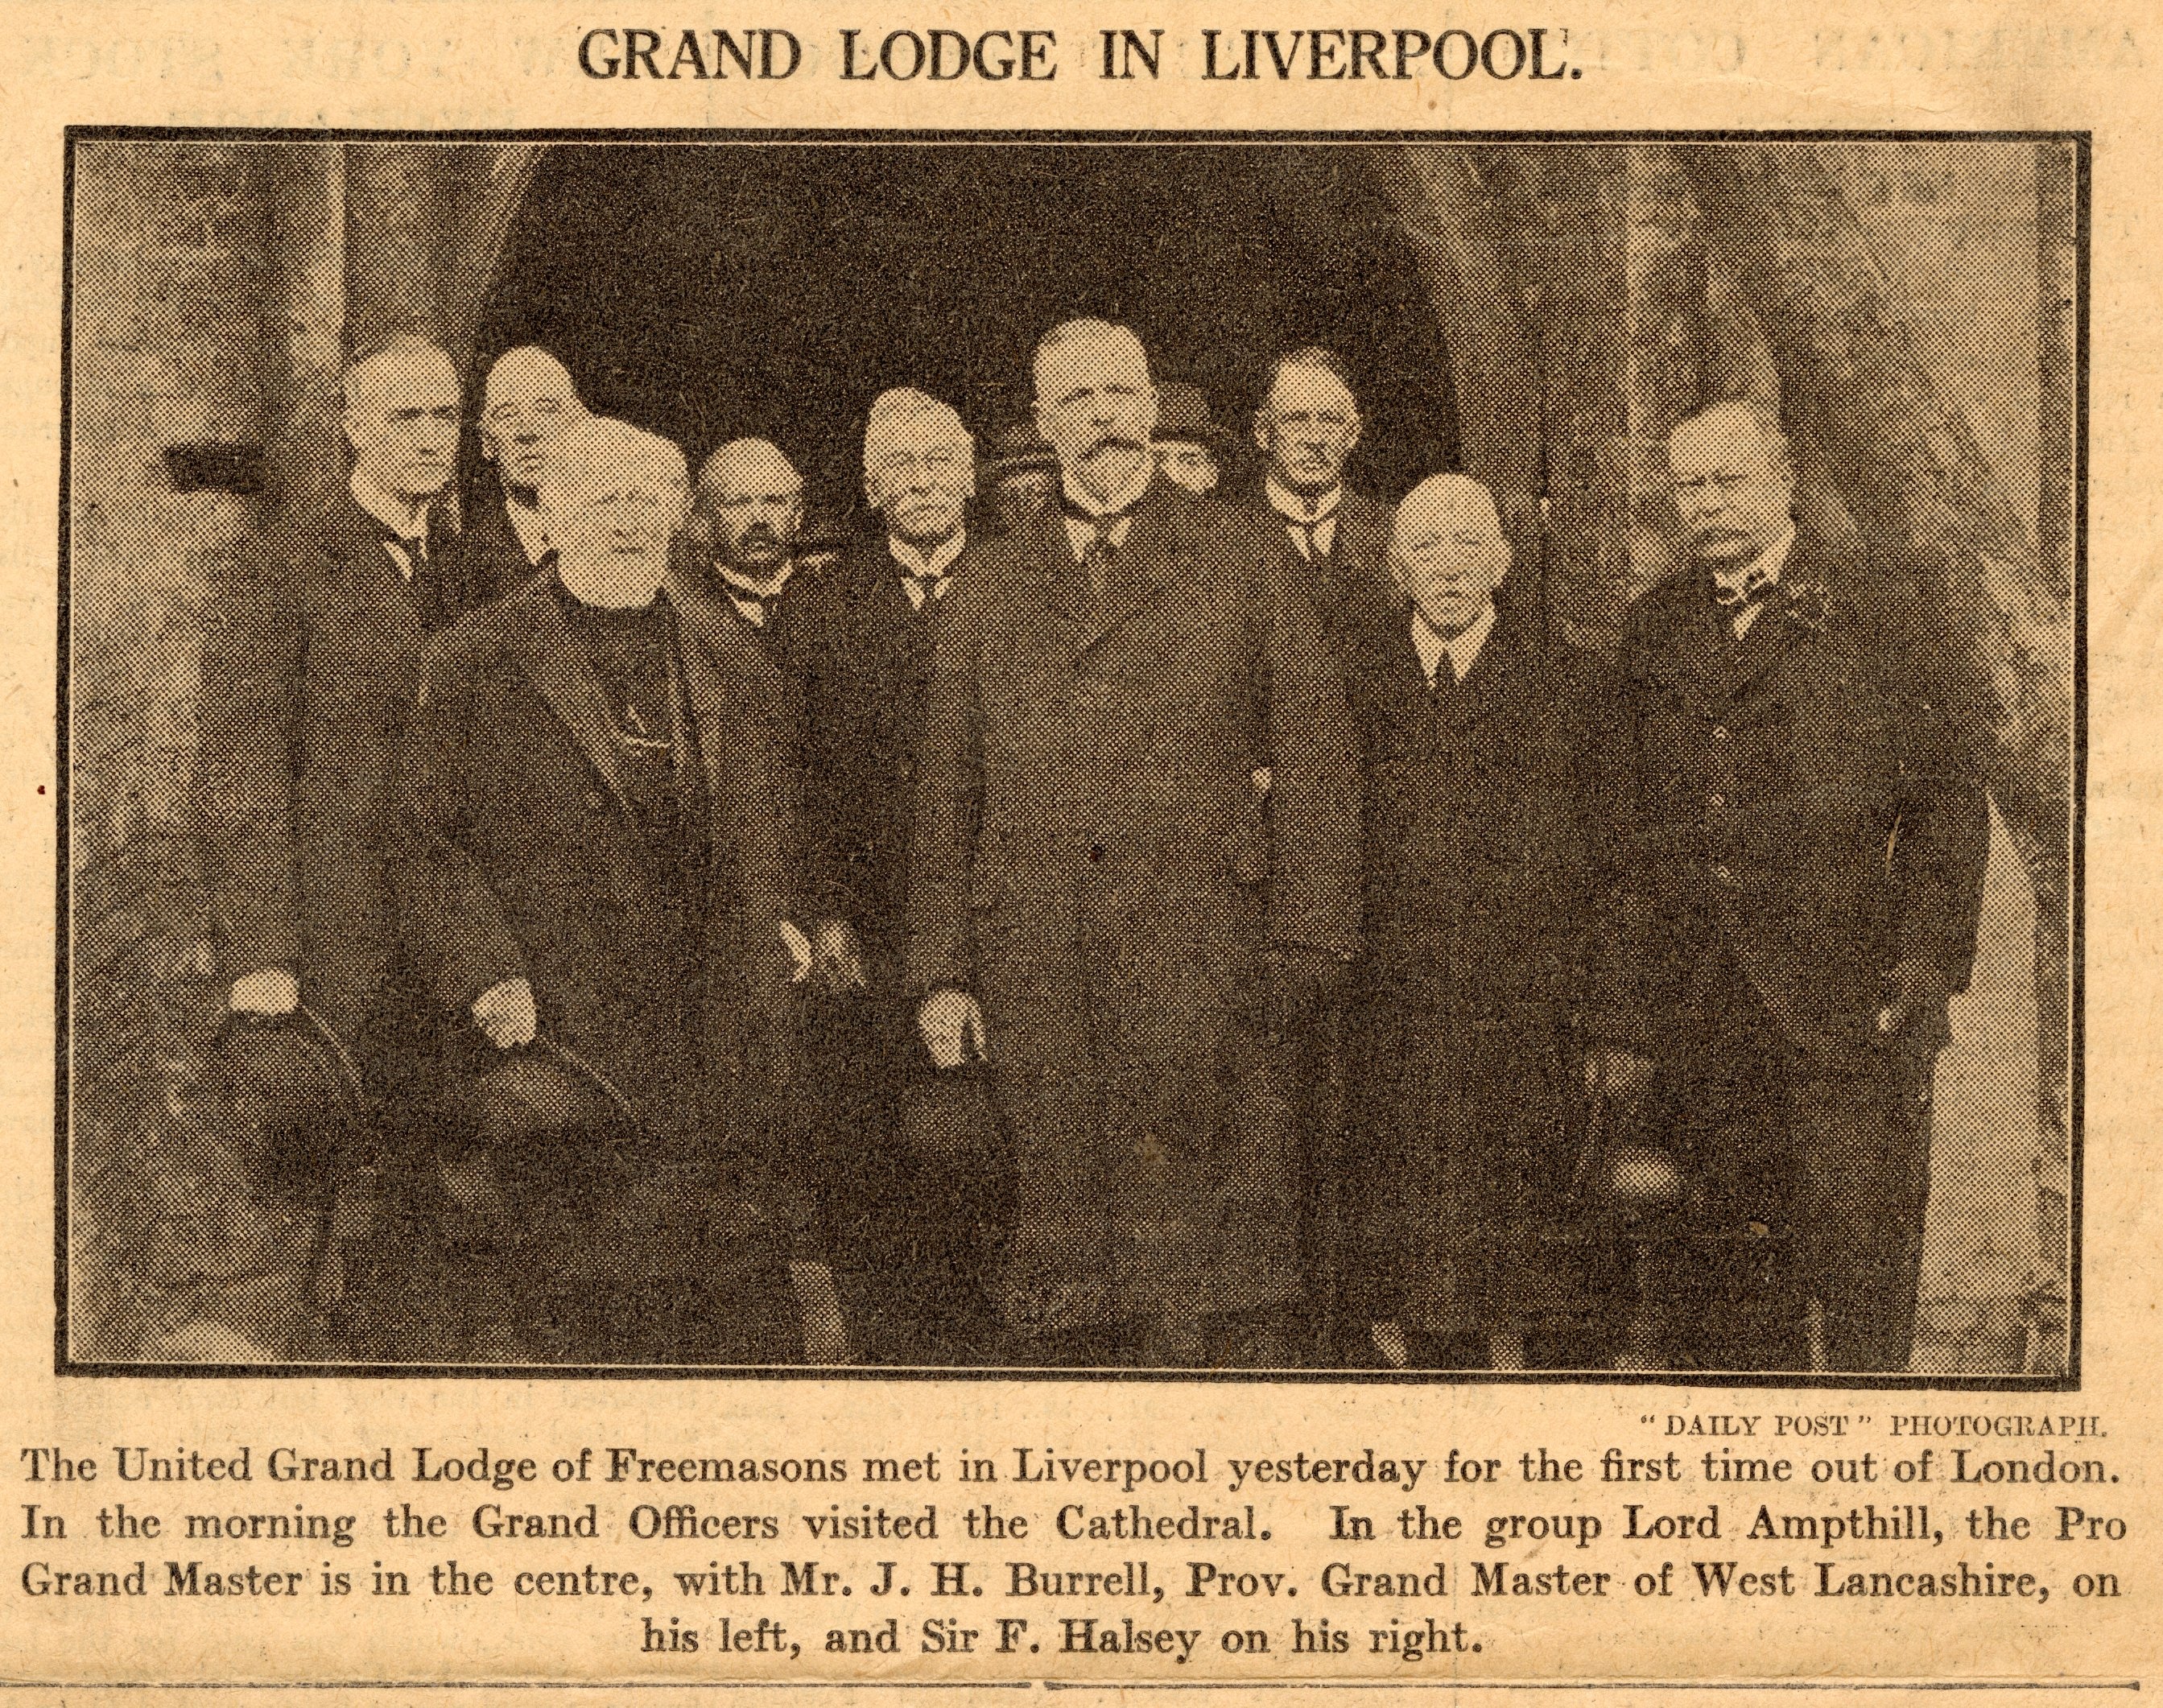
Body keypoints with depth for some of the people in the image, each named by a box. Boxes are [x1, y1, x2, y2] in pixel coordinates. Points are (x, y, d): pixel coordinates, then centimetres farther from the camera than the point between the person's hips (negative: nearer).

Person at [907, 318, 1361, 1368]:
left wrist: (1309, 943, -1)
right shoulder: (991, 593, 17)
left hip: (1200, 939, -2)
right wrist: (942, 973, 7)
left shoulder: (1240, 561, 11)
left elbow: (1315, 755, 7)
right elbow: (947, 794, 16)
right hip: (1035, 960, 2)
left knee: (1215, 1233, -8)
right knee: (1063, 1235, 1)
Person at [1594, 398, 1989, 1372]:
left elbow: (1948, 805, 4)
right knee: (1724, 1290, 6)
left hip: (1848, 1013, -3)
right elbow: (1628, 826, 16)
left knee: (1857, 1259, -4)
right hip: (1697, 1020, 3)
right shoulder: (1651, 631, 13)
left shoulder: (1875, 620, 3)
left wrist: (1928, 959, -7)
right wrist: (1617, 1012, 12)